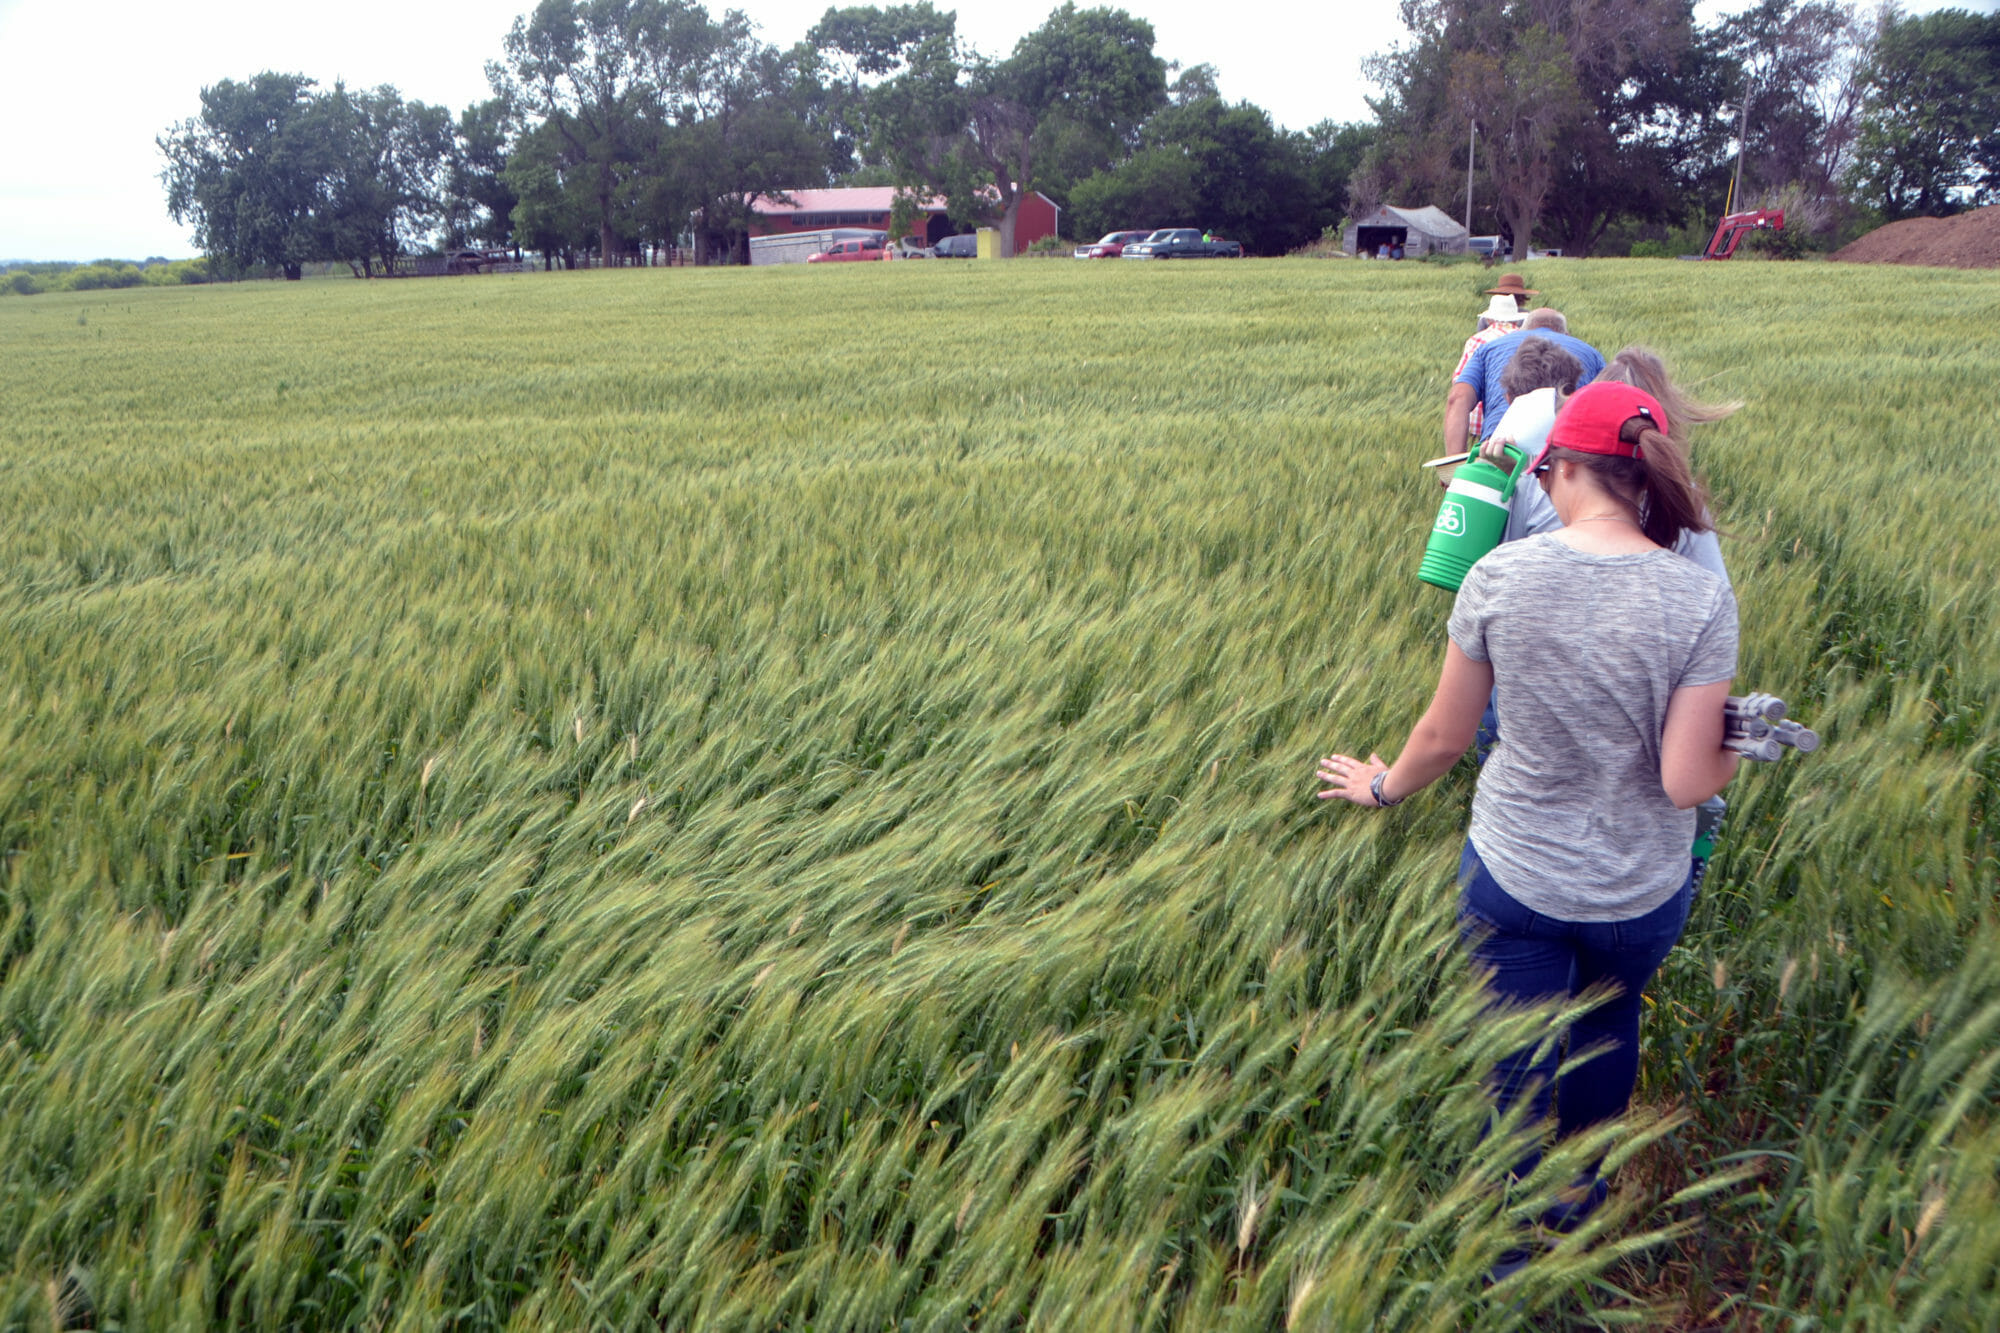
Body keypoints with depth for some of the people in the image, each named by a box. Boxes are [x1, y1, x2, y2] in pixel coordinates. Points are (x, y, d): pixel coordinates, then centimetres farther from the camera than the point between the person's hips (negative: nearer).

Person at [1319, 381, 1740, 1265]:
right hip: (1642, 891, 1)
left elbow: (1445, 736, -6)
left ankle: (1513, 1252, 38)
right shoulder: (1701, 600, -17)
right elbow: (1686, 783, -18)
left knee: (1517, 1069, 18)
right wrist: (1734, 752, 5)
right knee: (1608, 1030, 31)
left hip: (1513, 875, -1)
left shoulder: (1501, 576, -16)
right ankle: (1583, 1200, 53)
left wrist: (1383, 788, 14)